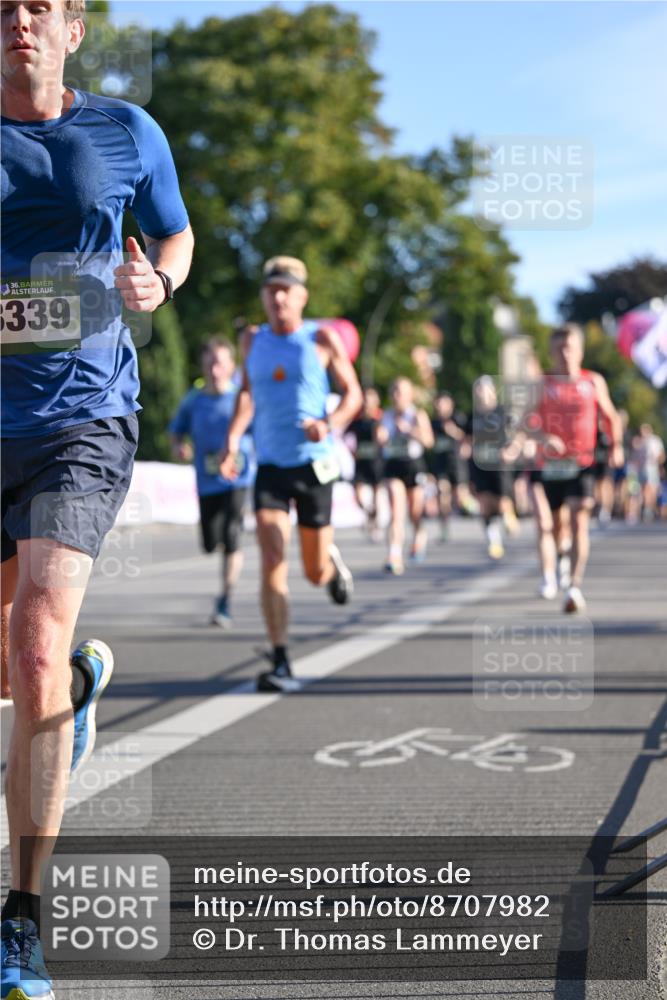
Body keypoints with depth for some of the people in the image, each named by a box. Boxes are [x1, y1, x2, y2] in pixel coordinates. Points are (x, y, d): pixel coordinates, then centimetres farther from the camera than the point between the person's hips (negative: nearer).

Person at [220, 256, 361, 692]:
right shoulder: (252, 341, 8)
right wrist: (233, 438, 10)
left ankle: (334, 563, 46)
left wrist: (331, 424, -16)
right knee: (272, 561, -15)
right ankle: (281, 664, -13)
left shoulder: (322, 338, -2)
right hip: (269, 465, 2)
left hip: (314, 463, -2)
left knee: (316, 572, 6)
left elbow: (353, 393, 3)